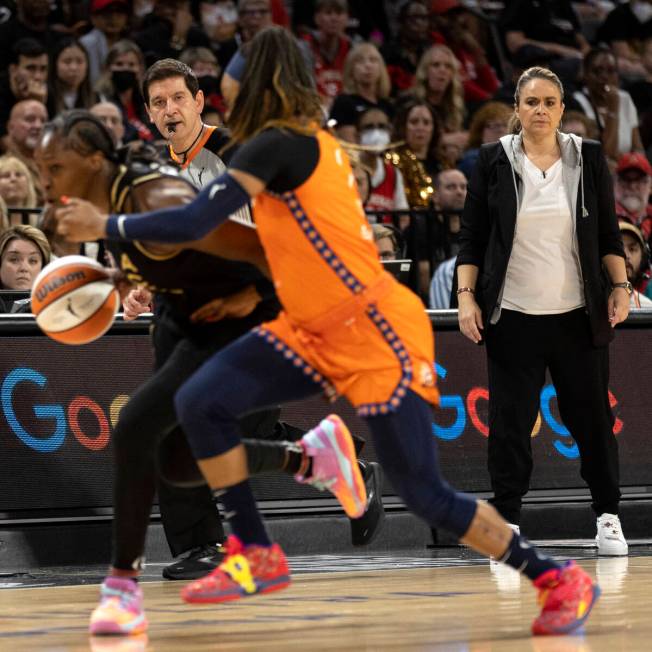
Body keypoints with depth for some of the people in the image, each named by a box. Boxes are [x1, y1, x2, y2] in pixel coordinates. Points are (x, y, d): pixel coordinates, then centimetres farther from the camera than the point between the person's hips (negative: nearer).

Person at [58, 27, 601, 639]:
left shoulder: (277, 144, -18)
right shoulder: (308, 139, 9)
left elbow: (194, 223, -26)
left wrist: (104, 226, -13)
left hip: (375, 338, -9)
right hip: (314, 332, 9)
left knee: (426, 496, -4)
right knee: (199, 402, -6)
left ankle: (559, 579, 12)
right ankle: (257, 556, 4)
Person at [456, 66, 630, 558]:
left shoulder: (588, 158, 5)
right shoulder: (494, 161, 2)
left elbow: (609, 233, 10)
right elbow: (472, 236, 3)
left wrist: (620, 286, 0)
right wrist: (466, 296, -5)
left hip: (578, 314, 1)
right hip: (513, 314, -1)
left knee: (592, 415, 5)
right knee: (510, 419, -1)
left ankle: (608, 516, 18)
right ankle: (507, 520, 6)